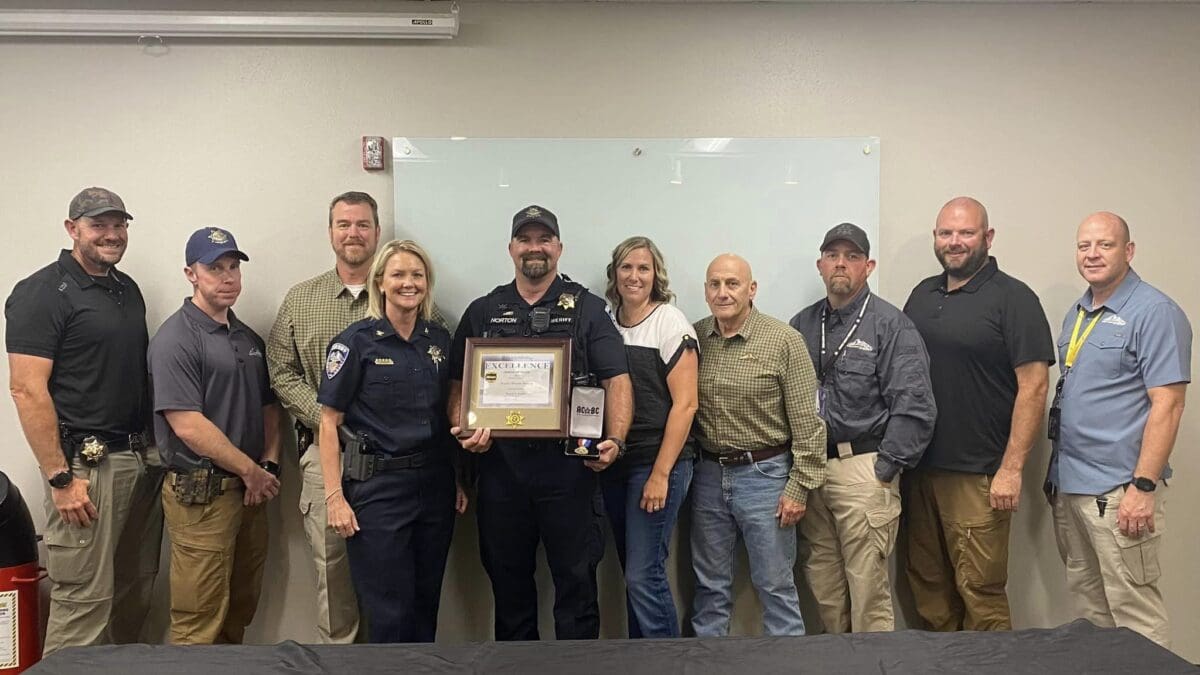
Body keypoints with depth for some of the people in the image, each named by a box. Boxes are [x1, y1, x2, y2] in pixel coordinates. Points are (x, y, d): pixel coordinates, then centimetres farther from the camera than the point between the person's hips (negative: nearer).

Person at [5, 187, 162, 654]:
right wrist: (59, 478, -17)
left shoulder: (128, 289, 14)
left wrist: (156, 447, 13)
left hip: (143, 458, 8)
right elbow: (26, 389, -14)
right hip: (86, 462, -7)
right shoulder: (42, 293, -8)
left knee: (136, 592, 14)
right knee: (84, 599, -3)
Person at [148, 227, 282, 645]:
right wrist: (252, 471, -11)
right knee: (199, 626, 0)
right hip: (201, 495, -7)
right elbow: (187, 425, -18)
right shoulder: (176, 338, -11)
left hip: (252, 492, 8)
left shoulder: (249, 338, 14)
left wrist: (269, 464, 2)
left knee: (240, 613, 17)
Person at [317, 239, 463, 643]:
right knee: (390, 614, 1)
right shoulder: (356, 342, -6)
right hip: (377, 488, -5)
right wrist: (335, 497, -13)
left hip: (434, 484, 5)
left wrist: (459, 480, 10)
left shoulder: (439, 340, 8)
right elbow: (329, 422, -7)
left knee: (426, 605, 14)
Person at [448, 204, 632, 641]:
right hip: (501, 466, 3)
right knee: (508, 584, 14)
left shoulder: (587, 309, 6)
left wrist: (615, 439, -16)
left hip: (569, 466, -2)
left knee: (576, 580, 5)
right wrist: (463, 429, -8)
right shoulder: (482, 313, 12)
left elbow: (617, 380, -1)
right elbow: (458, 384, 11)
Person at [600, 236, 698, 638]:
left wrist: (661, 473, -15)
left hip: (658, 461, -6)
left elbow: (685, 403, -11)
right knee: (632, 572, 13)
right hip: (614, 462, 6)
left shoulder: (670, 323, -7)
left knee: (643, 575, -6)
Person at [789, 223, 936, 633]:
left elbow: (914, 406, -10)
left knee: (868, 587, -1)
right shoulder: (802, 325, 13)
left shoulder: (891, 326, -4)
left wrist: (885, 470, -12)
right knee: (822, 584, 14)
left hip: (864, 471, -5)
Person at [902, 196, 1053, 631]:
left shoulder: (1012, 298, -6)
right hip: (919, 469, 6)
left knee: (980, 592, -1)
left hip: (978, 476, -6)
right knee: (927, 587, 14)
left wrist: (1011, 469, -16)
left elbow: (1033, 386, -11)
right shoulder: (922, 294, 13)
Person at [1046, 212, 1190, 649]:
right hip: (1069, 485, 8)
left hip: (1119, 491, -8)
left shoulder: (1154, 313, -10)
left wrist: (1144, 487, -20)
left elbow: (1167, 405, -15)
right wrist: (1057, 473, 15)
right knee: (1086, 603, 16)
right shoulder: (1076, 315, 13)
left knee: (1133, 613, -1)